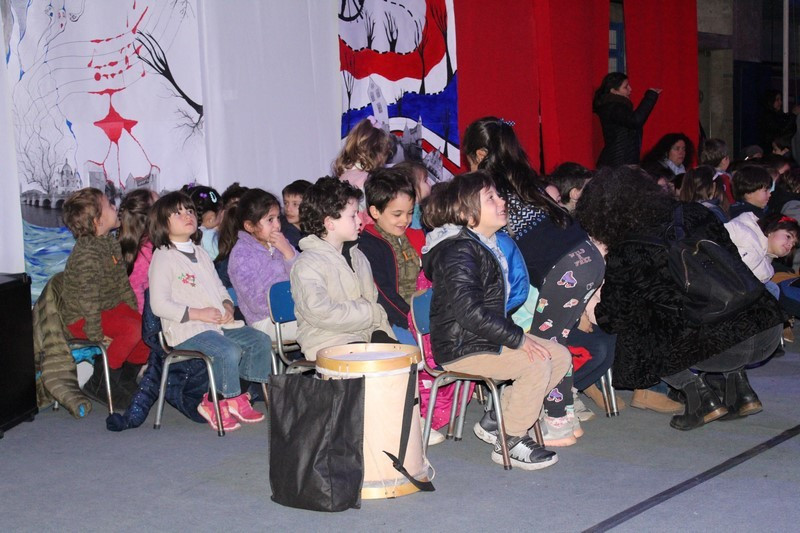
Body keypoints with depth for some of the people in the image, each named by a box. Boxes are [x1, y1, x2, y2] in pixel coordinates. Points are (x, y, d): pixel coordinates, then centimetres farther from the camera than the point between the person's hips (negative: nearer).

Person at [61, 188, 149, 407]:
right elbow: (88, 300, -27)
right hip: (82, 317, -9)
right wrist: (97, 336, -24)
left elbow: (123, 283, 12)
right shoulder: (86, 255, -26)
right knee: (133, 330, -28)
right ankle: (99, 385, -13)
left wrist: (135, 313, 8)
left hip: (111, 307, 9)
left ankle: (127, 379, 17)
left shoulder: (111, 243, 5)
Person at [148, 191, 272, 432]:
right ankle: (218, 403, -8)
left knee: (261, 341, -6)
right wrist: (198, 313, -18)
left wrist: (227, 305, 2)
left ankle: (236, 397, 2)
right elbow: (159, 305, -13)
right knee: (229, 351, -30)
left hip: (219, 323, 8)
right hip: (186, 330, -8)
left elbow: (219, 287, 25)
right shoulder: (163, 258, -5)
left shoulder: (201, 253, 20)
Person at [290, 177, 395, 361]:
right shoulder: (307, 264, -11)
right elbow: (320, 313, -23)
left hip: (367, 334, 8)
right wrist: (372, 313, -15)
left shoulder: (357, 255, 18)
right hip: (329, 342, -8)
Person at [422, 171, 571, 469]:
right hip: (459, 347, -10)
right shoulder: (459, 251, -19)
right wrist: (518, 339, -23)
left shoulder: (489, 244, 14)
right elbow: (470, 312, -27)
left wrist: (517, 335, 11)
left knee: (560, 355, 3)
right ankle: (510, 443, -8)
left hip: (487, 337, 10)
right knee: (537, 363, -24)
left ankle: (495, 421, 10)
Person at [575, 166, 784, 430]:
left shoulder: (625, 254, -3)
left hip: (724, 348, -6)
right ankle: (741, 392, 23)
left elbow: (611, 319, 9)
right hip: (771, 329, 6)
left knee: (632, 333, 12)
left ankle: (701, 397, 7)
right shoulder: (695, 213, 11)